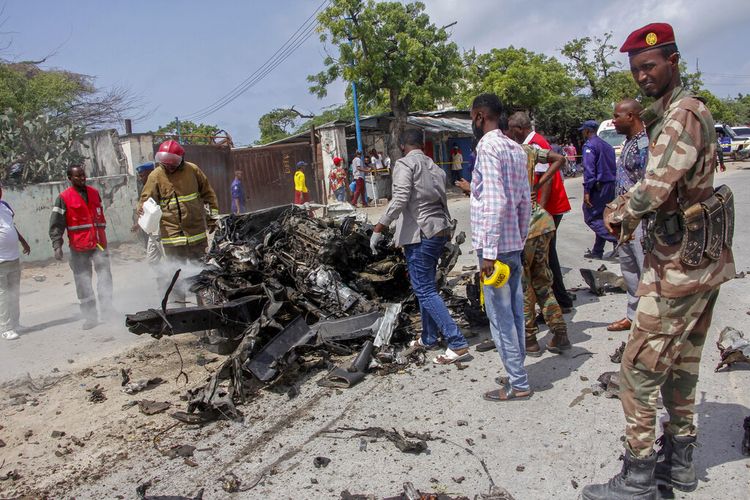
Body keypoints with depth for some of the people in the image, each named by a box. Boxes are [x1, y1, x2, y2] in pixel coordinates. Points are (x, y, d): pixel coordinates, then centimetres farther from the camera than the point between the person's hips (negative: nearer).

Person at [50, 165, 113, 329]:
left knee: (105, 275, -8)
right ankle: (90, 316, 9)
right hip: (78, 248, -3)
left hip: (99, 243, 3)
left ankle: (107, 307, 0)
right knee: (83, 283, 2)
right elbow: (56, 225, -3)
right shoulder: (63, 198, -1)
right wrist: (57, 246, -10)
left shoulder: (94, 193, 14)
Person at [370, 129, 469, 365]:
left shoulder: (405, 164, -8)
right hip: (440, 230, 9)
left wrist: (379, 228, -18)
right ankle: (429, 337, 29)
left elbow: (400, 200, -20)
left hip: (421, 233, -9)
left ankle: (457, 344, -10)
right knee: (425, 286, 19)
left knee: (425, 290, -6)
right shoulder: (434, 167, 15)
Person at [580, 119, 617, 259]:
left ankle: (617, 238, -18)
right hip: (611, 186, 9)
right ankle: (597, 252, 18)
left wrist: (587, 191, -20)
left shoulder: (589, 145, -9)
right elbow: (613, 167, 17)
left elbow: (589, 169, -18)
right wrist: (612, 187, 18)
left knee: (590, 217, -4)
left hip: (598, 186, -9)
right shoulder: (607, 145, 18)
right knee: (601, 217, 13)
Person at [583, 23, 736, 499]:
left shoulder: (685, 112, -16)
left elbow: (656, 187, -25)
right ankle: (679, 462, 31)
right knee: (680, 364, 17)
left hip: (680, 262, -11)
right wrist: (624, 207, 3)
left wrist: (621, 215, -8)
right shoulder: (665, 115, 16)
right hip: (700, 260, 11)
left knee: (640, 368, -4)